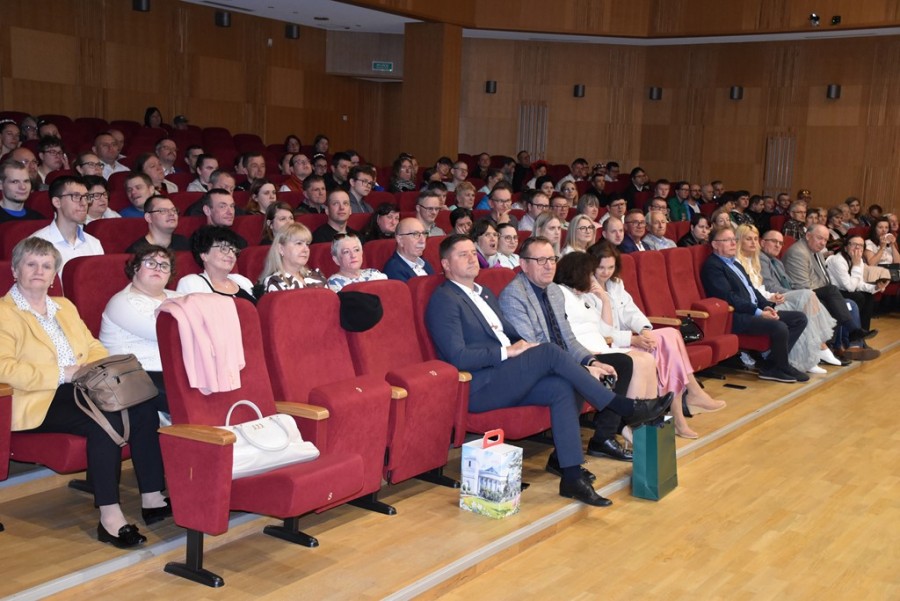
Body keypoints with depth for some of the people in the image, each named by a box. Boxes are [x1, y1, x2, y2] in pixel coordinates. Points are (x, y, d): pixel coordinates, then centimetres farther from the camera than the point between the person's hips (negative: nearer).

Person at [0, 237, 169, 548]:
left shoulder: (64, 306, 25)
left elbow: (94, 347, 22)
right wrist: (61, 374, -19)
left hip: (83, 389, 7)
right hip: (40, 401, -7)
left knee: (143, 408, -20)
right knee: (105, 420, -33)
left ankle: (152, 498, -15)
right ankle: (110, 517, -30)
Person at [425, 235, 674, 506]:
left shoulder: (485, 294, 22)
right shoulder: (444, 300, -7)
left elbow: (511, 335, 25)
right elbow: (458, 358, -17)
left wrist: (524, 345, 2)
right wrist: (508, 351, -16)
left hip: (504, 379, 9)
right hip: (477, 389, -9)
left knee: (562, 388, -17)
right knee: (549, 352, -24)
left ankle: (571, 475, -17)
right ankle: (625, 408, -17)